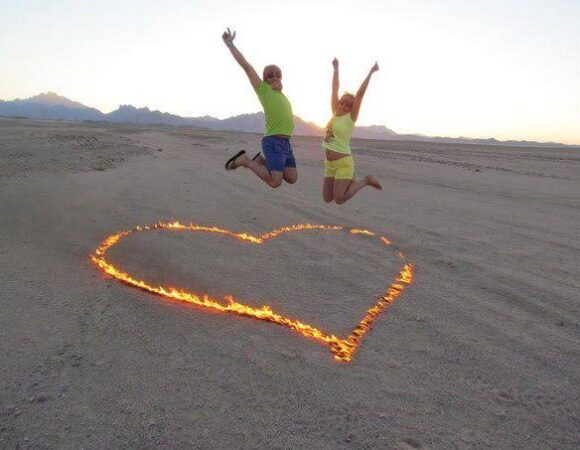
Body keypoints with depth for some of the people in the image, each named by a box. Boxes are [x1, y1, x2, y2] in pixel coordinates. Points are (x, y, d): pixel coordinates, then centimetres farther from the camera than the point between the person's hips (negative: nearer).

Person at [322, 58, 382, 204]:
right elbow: (335, 89, 15)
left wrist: (370, 73, -9)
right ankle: (349, 182, 29)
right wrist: (336, 69, 21)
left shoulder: (351, 117, -4)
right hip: (329, 163, 7)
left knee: (339, 199, -13)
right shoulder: (335, 113, 11)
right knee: (327, 199, 6)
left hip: (344, 162, -7)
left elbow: (360, 93, -11)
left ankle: (365, 181, 7)